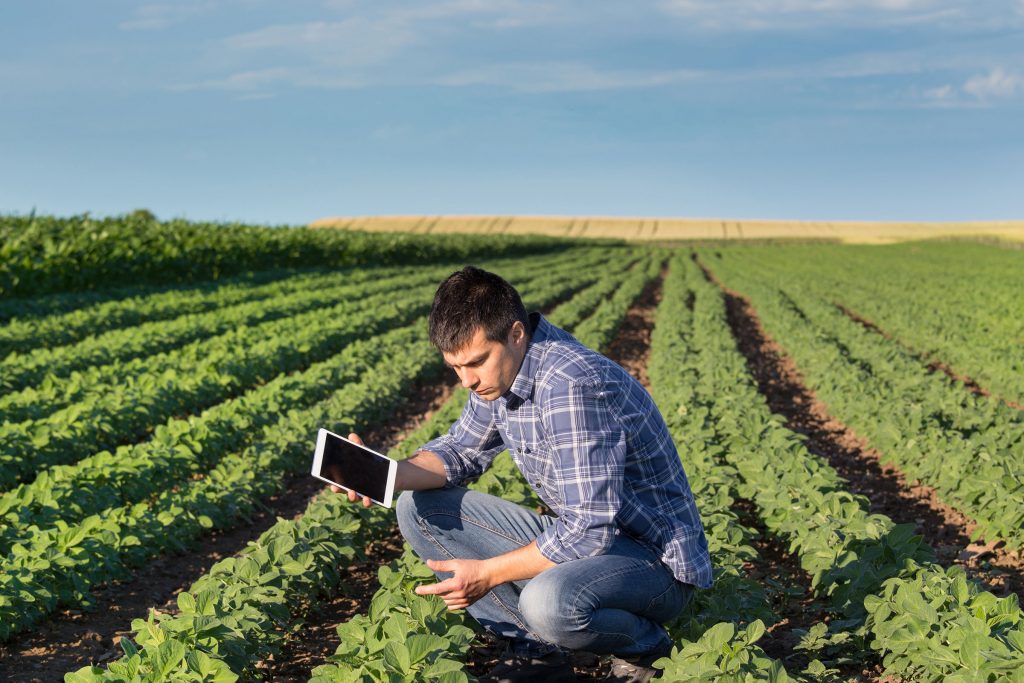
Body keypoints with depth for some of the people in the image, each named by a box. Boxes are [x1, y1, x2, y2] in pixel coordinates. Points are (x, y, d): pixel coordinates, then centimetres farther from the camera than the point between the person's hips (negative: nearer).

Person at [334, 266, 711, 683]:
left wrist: (487, 573, -23)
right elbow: (461, 451, 12)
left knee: (547, 602, -40)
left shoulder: (572, 386, -30)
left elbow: (588, 533, -31)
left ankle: (646, 646, -5)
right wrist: (389, 475, -8)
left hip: (657, 559, -9)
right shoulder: (501, 368, -2)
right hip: (580, 535, 9)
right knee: (418, 509, 2)